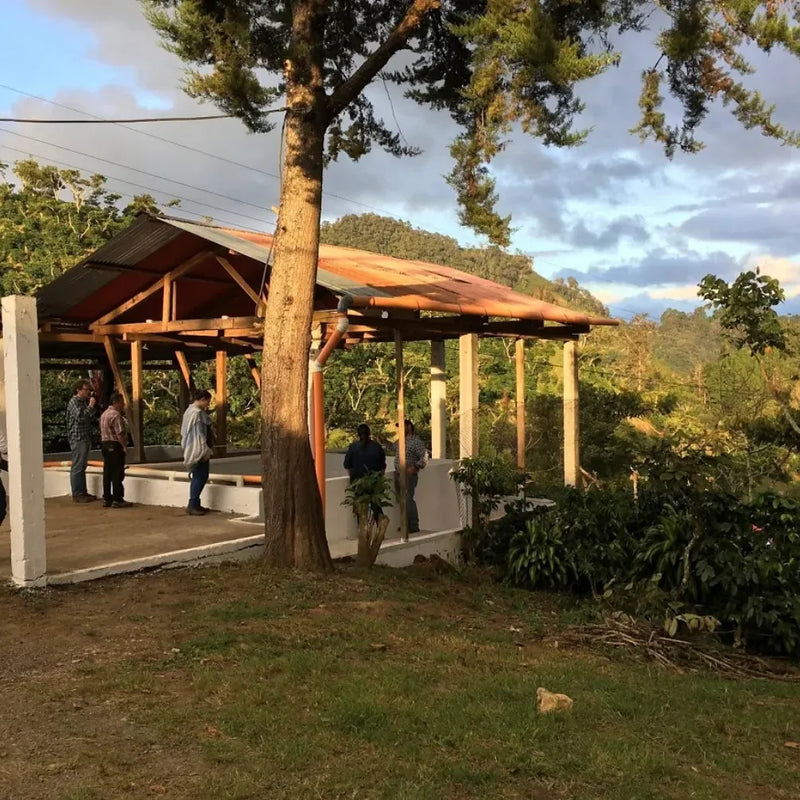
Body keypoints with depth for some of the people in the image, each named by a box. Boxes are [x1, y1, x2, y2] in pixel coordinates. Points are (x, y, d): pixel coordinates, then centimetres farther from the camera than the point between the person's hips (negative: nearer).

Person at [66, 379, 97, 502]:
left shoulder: (84, 402, 18)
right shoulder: (73, 402, -10)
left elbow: (91, 419, 20)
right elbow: (80, 417, -23)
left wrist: (92, 406, 8)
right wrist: (90, 406, -16)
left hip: (85, 438, 9)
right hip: (77, 438, -9)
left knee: (82, 467, 13)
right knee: (77, 467, -6)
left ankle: (83, 492, 19)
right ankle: (77, 495, -3)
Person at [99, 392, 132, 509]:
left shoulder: (104, 414, 17)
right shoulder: (116, 415, -16)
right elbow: (119, 433, -21)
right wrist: (125, 447, -16)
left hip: (105, 445, 10)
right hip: (115, 446, -10)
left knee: (107, 474, 11)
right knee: (117, 474, -5)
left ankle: (107, 499, 15)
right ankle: (117, 500, -4)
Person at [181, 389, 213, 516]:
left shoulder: (190, 410, 13)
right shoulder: (197, 413, -19)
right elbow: (199, 434, -21)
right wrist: (205, 451, -19)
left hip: (193, 449, 11)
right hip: (198, 449, -11)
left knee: (198, 477, 15)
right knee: (200, 477, -6)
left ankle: (195, 504, 19)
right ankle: (192, 505, -3)